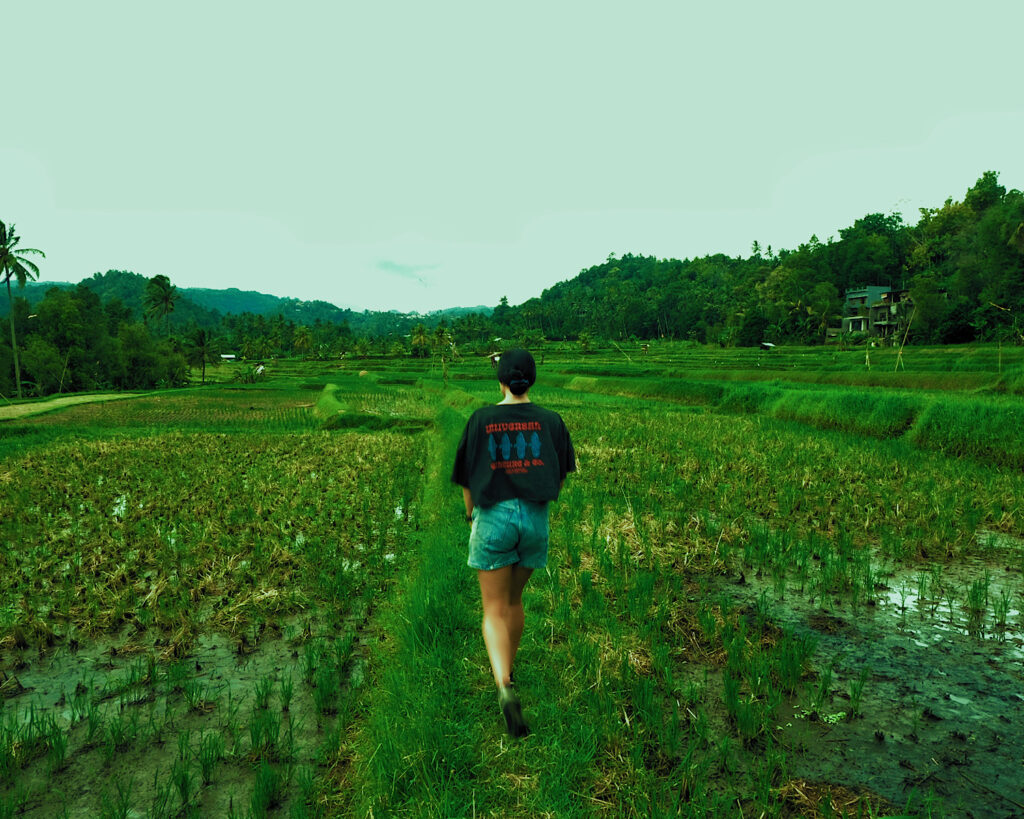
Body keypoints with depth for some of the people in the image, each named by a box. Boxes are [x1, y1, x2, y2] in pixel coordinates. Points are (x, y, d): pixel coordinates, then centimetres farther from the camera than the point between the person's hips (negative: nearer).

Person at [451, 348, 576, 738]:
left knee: (494, 610, 3)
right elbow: (561, 475, 9)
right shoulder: (550, 420, 1)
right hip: (536, 518, 3)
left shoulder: (481, 419, -3)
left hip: (493, 517, -2)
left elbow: (466, 475, 4)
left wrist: (470, 512, 21)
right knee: (514, 599, 22)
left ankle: (504, 687, -16)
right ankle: (505, 669, 38)